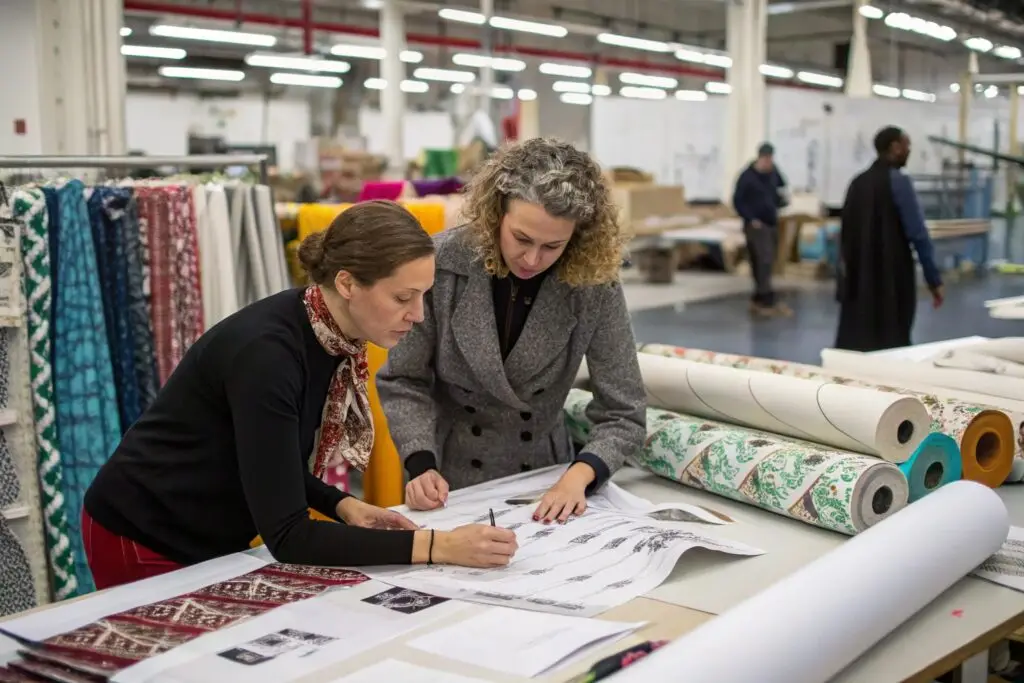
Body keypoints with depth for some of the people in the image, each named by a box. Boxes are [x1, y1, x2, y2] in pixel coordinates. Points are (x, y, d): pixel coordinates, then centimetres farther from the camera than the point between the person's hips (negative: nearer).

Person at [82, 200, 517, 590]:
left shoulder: (333, 336, -7)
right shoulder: (267, 351, -32)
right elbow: (287, 536, -33)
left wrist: (341, 506, -9)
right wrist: (436, 546, -35)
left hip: (210, 539, 8)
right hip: (144, 543, -8)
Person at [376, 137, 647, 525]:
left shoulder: (595, 284, -18)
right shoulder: (440, 263, -16)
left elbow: (624, 414, -14)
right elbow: (403, 381, -6)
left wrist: (579, 474, -30)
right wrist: (422, 464, -20)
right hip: (450, 481, -3)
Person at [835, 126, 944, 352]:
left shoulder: (858, 182, 10)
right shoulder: (899, 182, -9)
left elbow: (845, 233, 14)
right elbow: (918, 234, -12)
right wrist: (934, 280, -7)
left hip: (858, 278, 6)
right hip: (891, 277, -6)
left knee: (853, 342, 7)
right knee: (892, 343, -2)